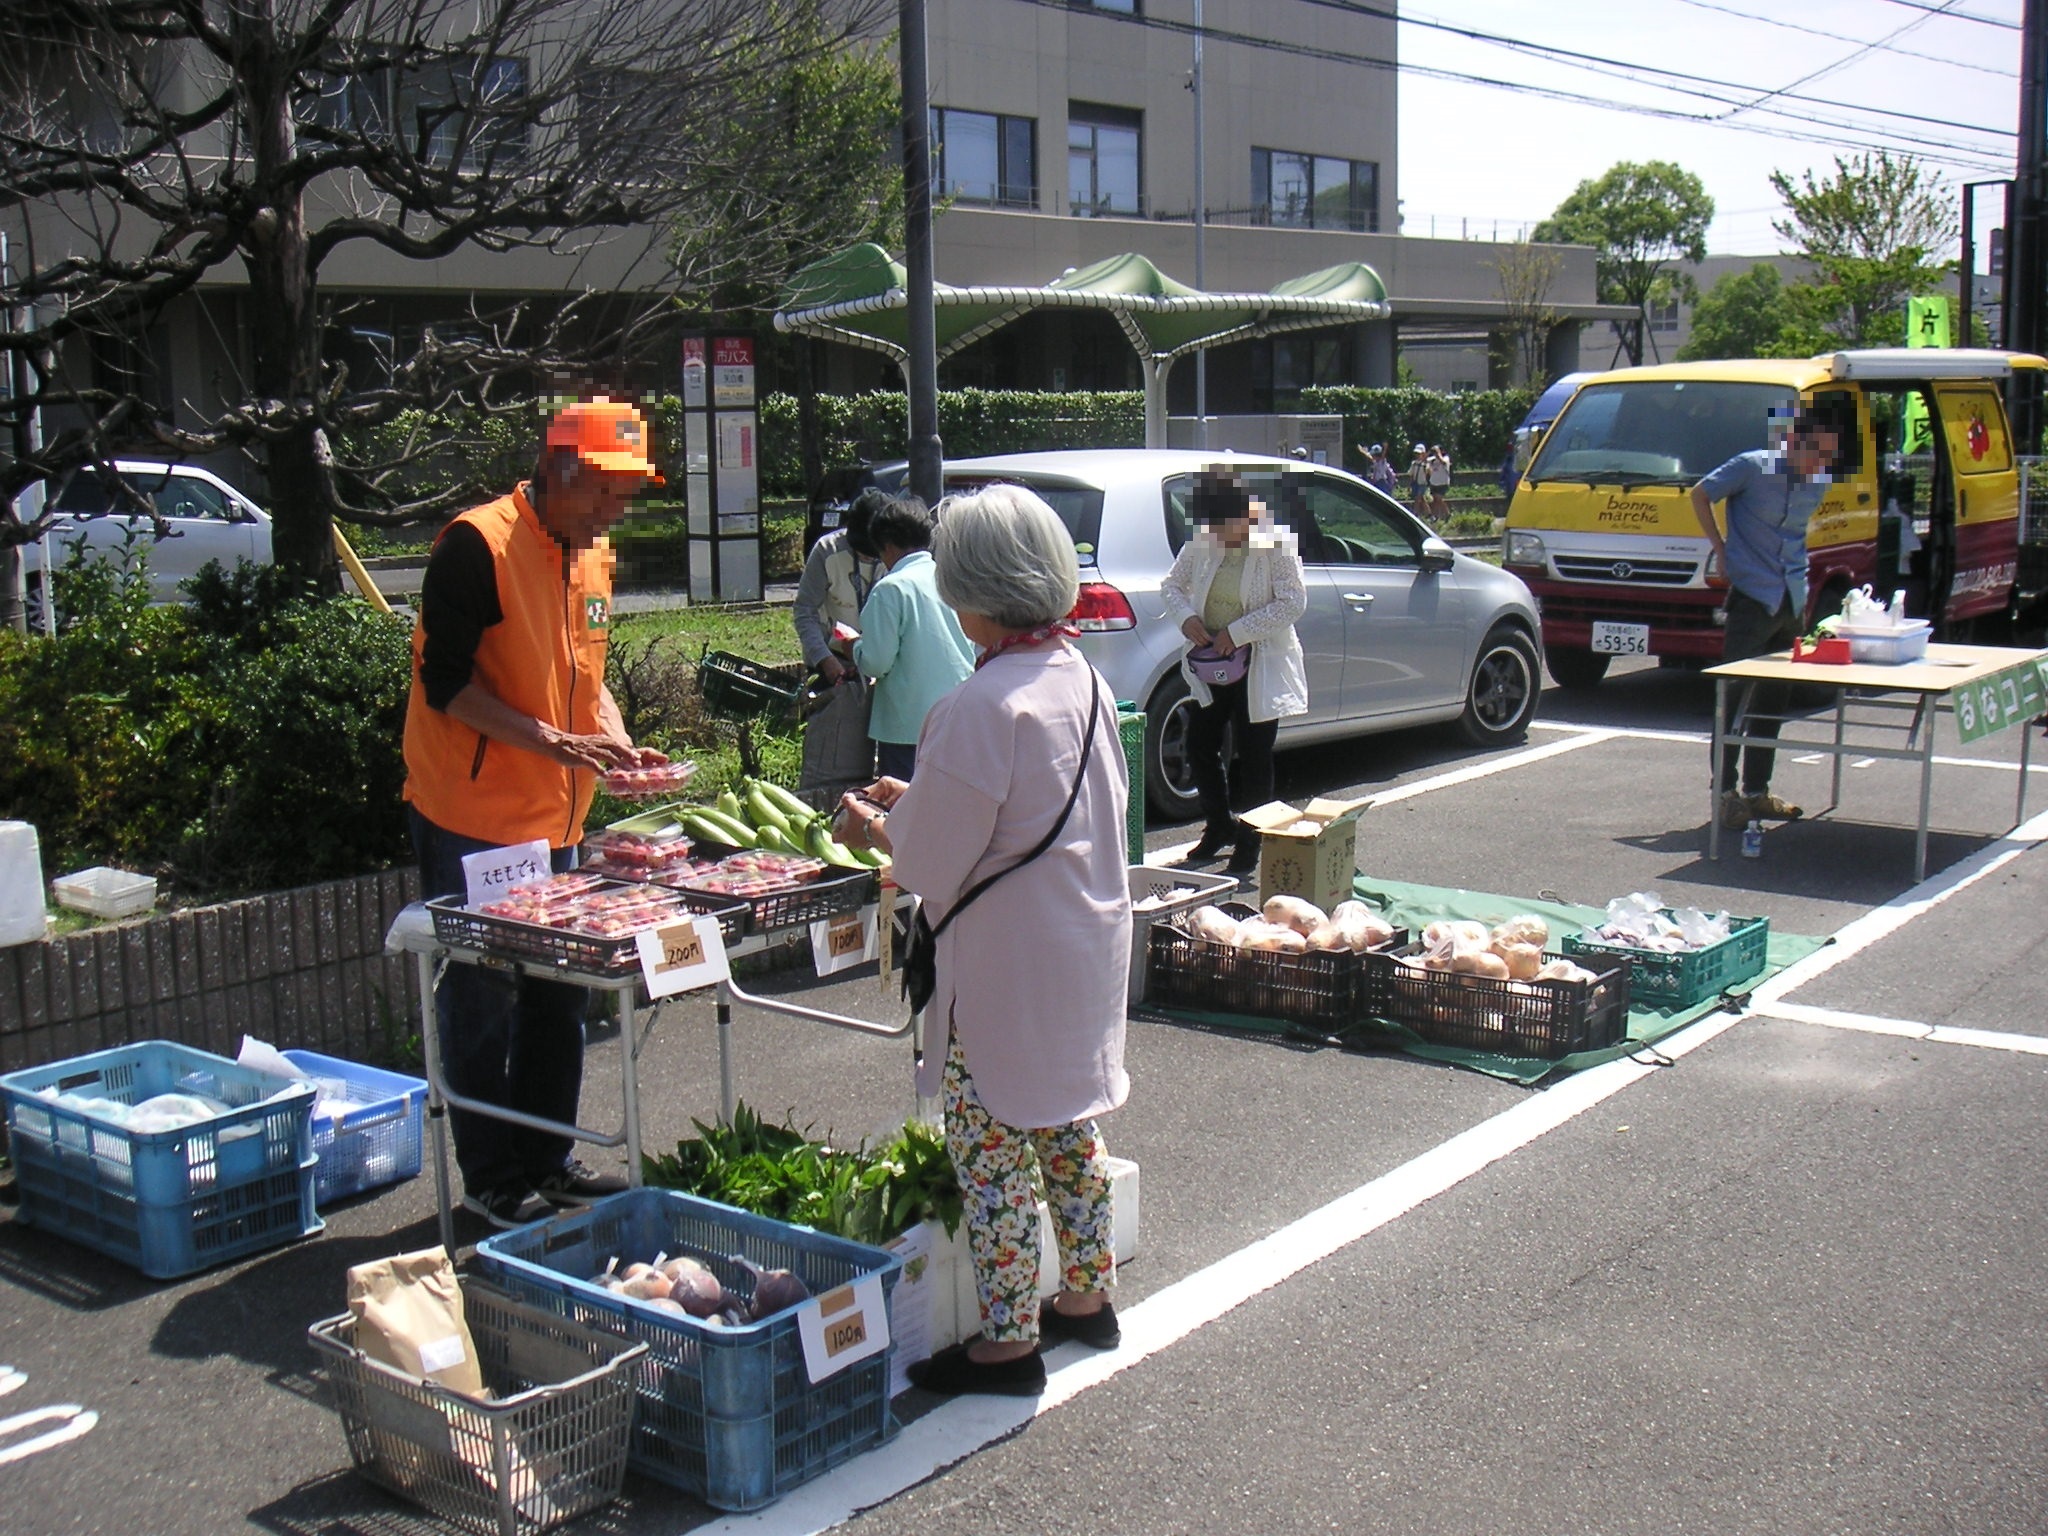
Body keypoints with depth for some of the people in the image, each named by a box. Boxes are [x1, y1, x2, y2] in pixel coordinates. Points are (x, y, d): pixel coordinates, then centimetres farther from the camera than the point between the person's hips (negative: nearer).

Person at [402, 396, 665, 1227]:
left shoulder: (593, 554, 11)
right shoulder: (477, 544, -15)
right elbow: (445, 682, -18)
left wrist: (618, 743, 1)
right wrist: (551, 740, -24)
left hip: (552, 816, 8)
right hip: (470, 818, -8)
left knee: (556, 996, 14)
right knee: (482, 1003, 0)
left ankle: (547, 1159, 27)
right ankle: (492, 1182, 13)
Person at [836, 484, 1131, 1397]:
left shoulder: (981, 707, -22)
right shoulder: (1085, 682, 4)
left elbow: (934, 865, -17)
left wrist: (878, 831, 4)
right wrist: (919, 802, 16)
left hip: (1006, 967, -9)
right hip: (1089, 950, 9)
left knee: (991, 1149, 3)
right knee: (1068, 1128, 21)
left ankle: (1009, 1340, 12)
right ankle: (1085, 1297, 34)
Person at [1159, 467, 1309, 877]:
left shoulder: (1275, 545, -16)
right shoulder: (1201, 544, -2)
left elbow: (1294, 602, -20)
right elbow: (1172, 585, 10)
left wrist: (1237, 631, -23)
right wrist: (1187, 617, -11)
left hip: (1260, 666, -5)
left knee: (1254, 759, 3)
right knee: (1200, 746, 10)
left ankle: (1248, 848, 15)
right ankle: (1219, 828, 32)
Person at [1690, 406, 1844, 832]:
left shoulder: (1819, 481, 6)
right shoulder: (1753, 467, -12)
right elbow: (1701, 494, 0)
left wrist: (1804, 591, 16)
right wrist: (1720, 549, -4)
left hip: (1792, 601, 7)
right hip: (1752, 595, -7)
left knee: (1774, 700, 11)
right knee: (1736, 696, -5)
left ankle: (1756, 791, 19)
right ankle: (1724, 791, 1)